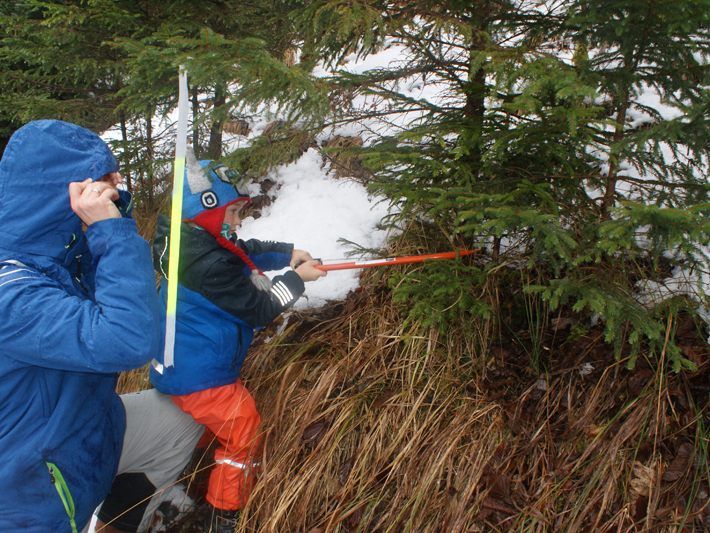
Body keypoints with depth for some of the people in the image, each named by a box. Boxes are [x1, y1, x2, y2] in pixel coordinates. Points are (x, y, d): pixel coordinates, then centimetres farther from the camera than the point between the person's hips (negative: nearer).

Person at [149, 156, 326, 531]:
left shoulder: (193, 240, 1)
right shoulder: (211, 264, -29)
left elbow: (247, 251, 14)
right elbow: (258, 309, -21)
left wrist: (289, 253, 1)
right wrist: (296, 278, -10)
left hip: (179, 368, 10)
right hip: (200, 376, -10)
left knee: (208, 425, 29)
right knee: (243, 430, 4)